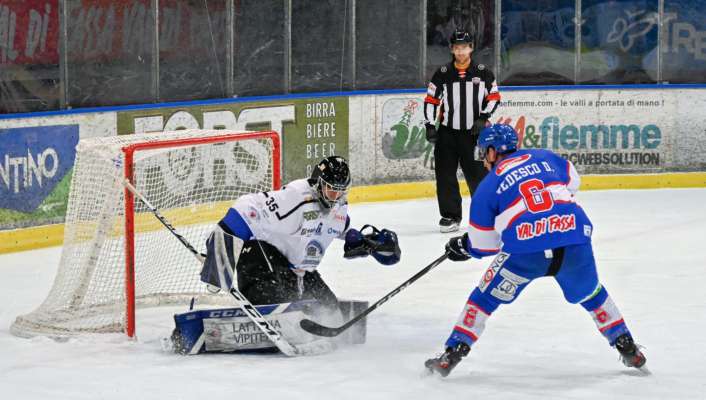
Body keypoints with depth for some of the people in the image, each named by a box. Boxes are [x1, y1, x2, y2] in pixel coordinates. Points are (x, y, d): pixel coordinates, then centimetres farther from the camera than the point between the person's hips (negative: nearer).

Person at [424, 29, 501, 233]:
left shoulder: (483, 72, 0)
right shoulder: (442, 74, 1)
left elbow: (494, 96, 5)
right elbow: (431, 100, 4)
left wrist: (483, 118, -7)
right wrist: (430, 126, -3)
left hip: (473, 132, -1)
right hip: (447, 132, 1)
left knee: (478, 173, 0)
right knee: (445, 175, -1)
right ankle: (450, 215, 7)